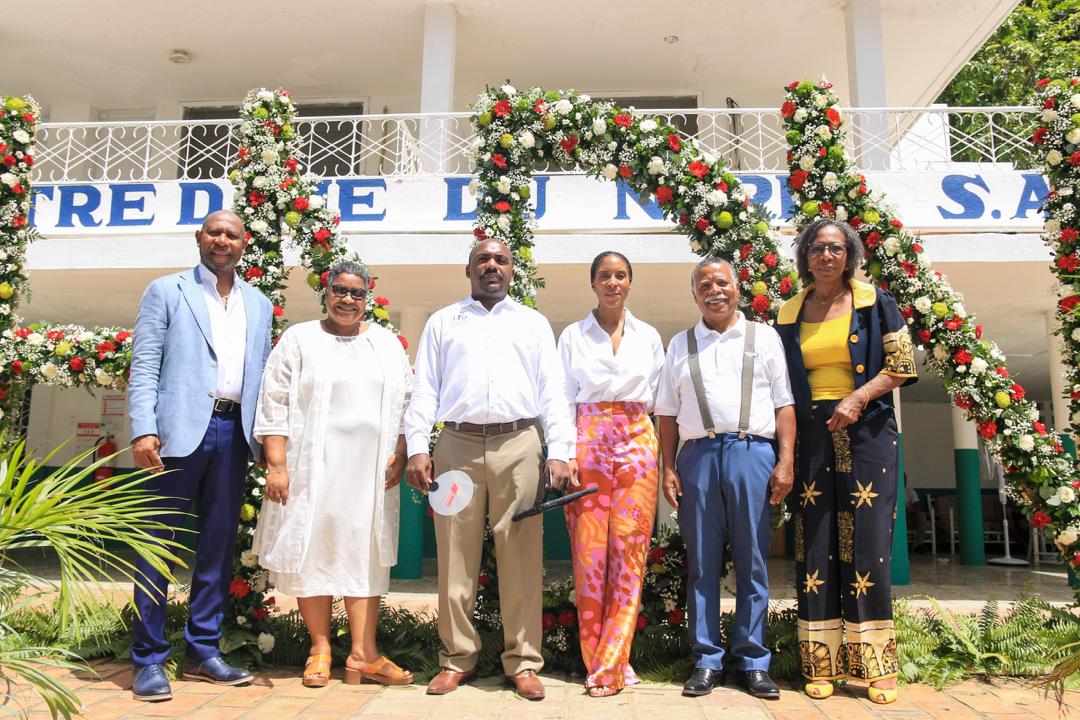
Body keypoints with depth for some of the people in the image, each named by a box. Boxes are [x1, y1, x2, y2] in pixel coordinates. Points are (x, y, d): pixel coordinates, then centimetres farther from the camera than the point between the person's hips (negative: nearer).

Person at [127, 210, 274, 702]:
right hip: (181, 429, -4)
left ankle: (203, 652, 19)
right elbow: (145, 366, -2)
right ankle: (149, 659, 11)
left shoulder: (259, 305, 16)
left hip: (232, 431, 4)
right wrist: (144, 430, -14)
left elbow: (261, 373, 14)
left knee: (219, 542, 8)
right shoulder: (166, 291, 5)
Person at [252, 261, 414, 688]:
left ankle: (363, 654, 8)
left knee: (366, 556, 2)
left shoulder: (386, 343, 14)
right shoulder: (299, 339, 5)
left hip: (371, 471, 2)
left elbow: (407, 401, 14)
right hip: (314, 469, -2)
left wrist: (401, 455, 3)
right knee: (313, 552, 2)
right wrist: (277, 465, -8)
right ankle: (320, 649, 16)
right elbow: (274, 405, -1)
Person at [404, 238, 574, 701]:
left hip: (519, 445, 0)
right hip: (458, 445, 1)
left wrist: (559, 452, -3)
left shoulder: (533, 323, 15)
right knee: (456, 557, 5)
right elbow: (424, 388, 9)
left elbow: (552, 390, 8)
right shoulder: (442, 322, 16)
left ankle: (523, 661, 12)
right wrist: (417, 448, -3)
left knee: (521, 557, 1)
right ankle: (457, 658, 18)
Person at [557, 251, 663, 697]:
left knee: (628, 552, -3)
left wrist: (664, 459, 4)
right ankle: (597, 661, 11)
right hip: (588, 443, -1)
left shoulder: (649, 337, 11)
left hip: (637, 445, 1)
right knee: (589, 552, -2)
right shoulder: (572, 336, 7)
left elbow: (658, 399, 12)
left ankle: (609, 665, 6)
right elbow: (564, 400, 5)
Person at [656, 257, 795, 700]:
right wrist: (669, 469, 4)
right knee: (702, 564, 5)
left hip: (753, 452, -1)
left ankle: (752, 662, 15)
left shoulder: (764, 337, 12)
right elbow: (667, 413, 12)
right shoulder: (680, 345, 15)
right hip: (698, 455, 1)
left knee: (752, 563, 3)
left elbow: (784, 403, 6)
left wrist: (786, 461, -3)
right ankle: (706, 661, 15)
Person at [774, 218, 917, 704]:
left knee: (868, 540, -3)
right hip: (811, 435, 2)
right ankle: (821, 665, 8)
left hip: (866, 430, -1)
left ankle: (876, 667, 6)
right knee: (815, 543, 0)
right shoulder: (789, 315, 11)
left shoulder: (874, 302, 6)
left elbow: (903, 362, 1)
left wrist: (858, 398, -14)